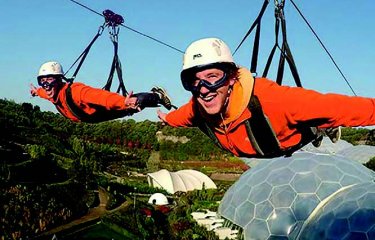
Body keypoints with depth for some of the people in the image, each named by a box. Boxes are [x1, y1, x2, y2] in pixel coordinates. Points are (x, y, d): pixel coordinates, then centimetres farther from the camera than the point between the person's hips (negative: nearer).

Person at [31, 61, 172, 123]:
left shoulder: (74, 91, -41)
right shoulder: (52, 93, -15)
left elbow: (101, 96, -56)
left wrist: (123, 102, -71)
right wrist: (37, 91, 33)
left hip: (106, 110, -8)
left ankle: (157, 96, 14)